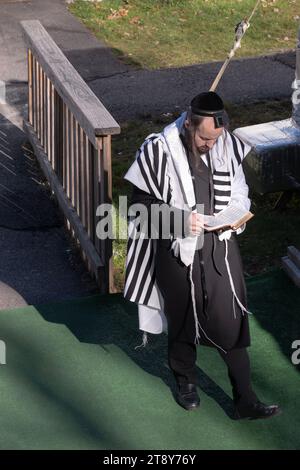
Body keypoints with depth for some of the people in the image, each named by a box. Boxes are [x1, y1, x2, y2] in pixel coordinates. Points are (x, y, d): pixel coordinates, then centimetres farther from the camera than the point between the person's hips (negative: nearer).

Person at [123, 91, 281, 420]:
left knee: (230, 323, 2)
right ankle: (186, 381, 40)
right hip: (178, 252, -2)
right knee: (182, 321, 16)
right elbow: (141, 205, -12)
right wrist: (179, 218, -26)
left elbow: (238, 191, 10)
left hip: (219, 248, 2)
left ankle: (244, 400, 11)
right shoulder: (159, 151, -18)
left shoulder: (227, 146, -6)